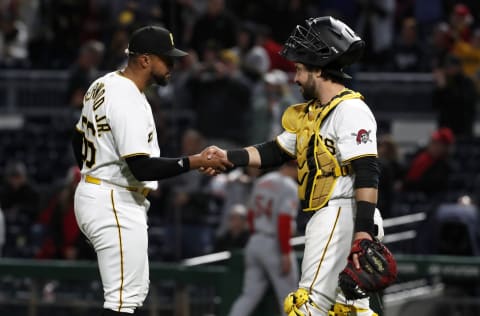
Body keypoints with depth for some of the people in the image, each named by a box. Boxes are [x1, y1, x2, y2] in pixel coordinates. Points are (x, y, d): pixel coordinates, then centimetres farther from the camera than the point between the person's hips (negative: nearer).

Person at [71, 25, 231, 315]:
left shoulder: (104, 85, 9)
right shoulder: (128, 101, -22)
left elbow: (79, 140, 21)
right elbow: (142, 168, -26)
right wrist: (196, 161, -23)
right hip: (115, 206, -11)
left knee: (136, 290, 17)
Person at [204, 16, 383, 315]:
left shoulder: (351, 110, -13)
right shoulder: (311, 114, 19)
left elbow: (367, 173, -20)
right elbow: (275, 152, 23)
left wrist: (364, 231, -26)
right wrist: (228, 157, 11)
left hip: (341, 213, -10)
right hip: (326, 218, 10)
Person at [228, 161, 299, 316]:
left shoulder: (262, 181, 12)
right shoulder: (289, 187, -12)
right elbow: (284, 222, -21)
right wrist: (286, 254, -21)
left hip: (255, 242, 7)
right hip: (274, 245, -7)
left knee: (249, 296, 7)